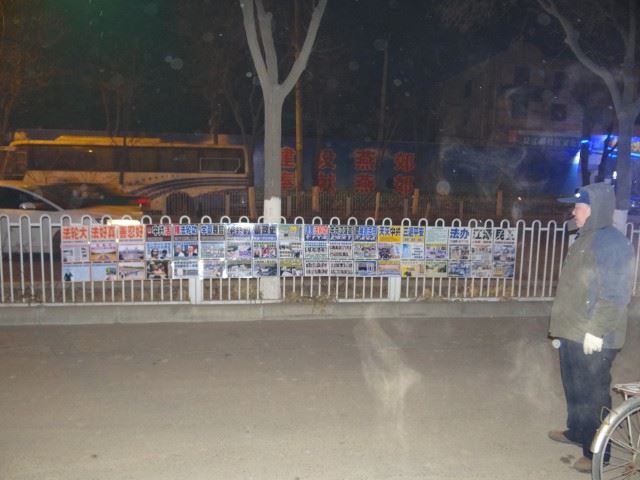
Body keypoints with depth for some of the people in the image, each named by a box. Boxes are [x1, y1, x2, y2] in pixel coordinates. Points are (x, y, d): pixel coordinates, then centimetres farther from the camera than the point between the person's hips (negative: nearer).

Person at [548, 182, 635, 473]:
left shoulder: (613, 243, -17)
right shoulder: (585, 239, 13)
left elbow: (615, 294, -21)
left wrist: (596, 330, -23)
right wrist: (563, 326, 23)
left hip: (592, 338, -10)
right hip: (572, 333, 10)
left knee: (593, 394, 1)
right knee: (574, 388, 22)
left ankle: (596, 452, 14)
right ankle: (576, 432, 40)